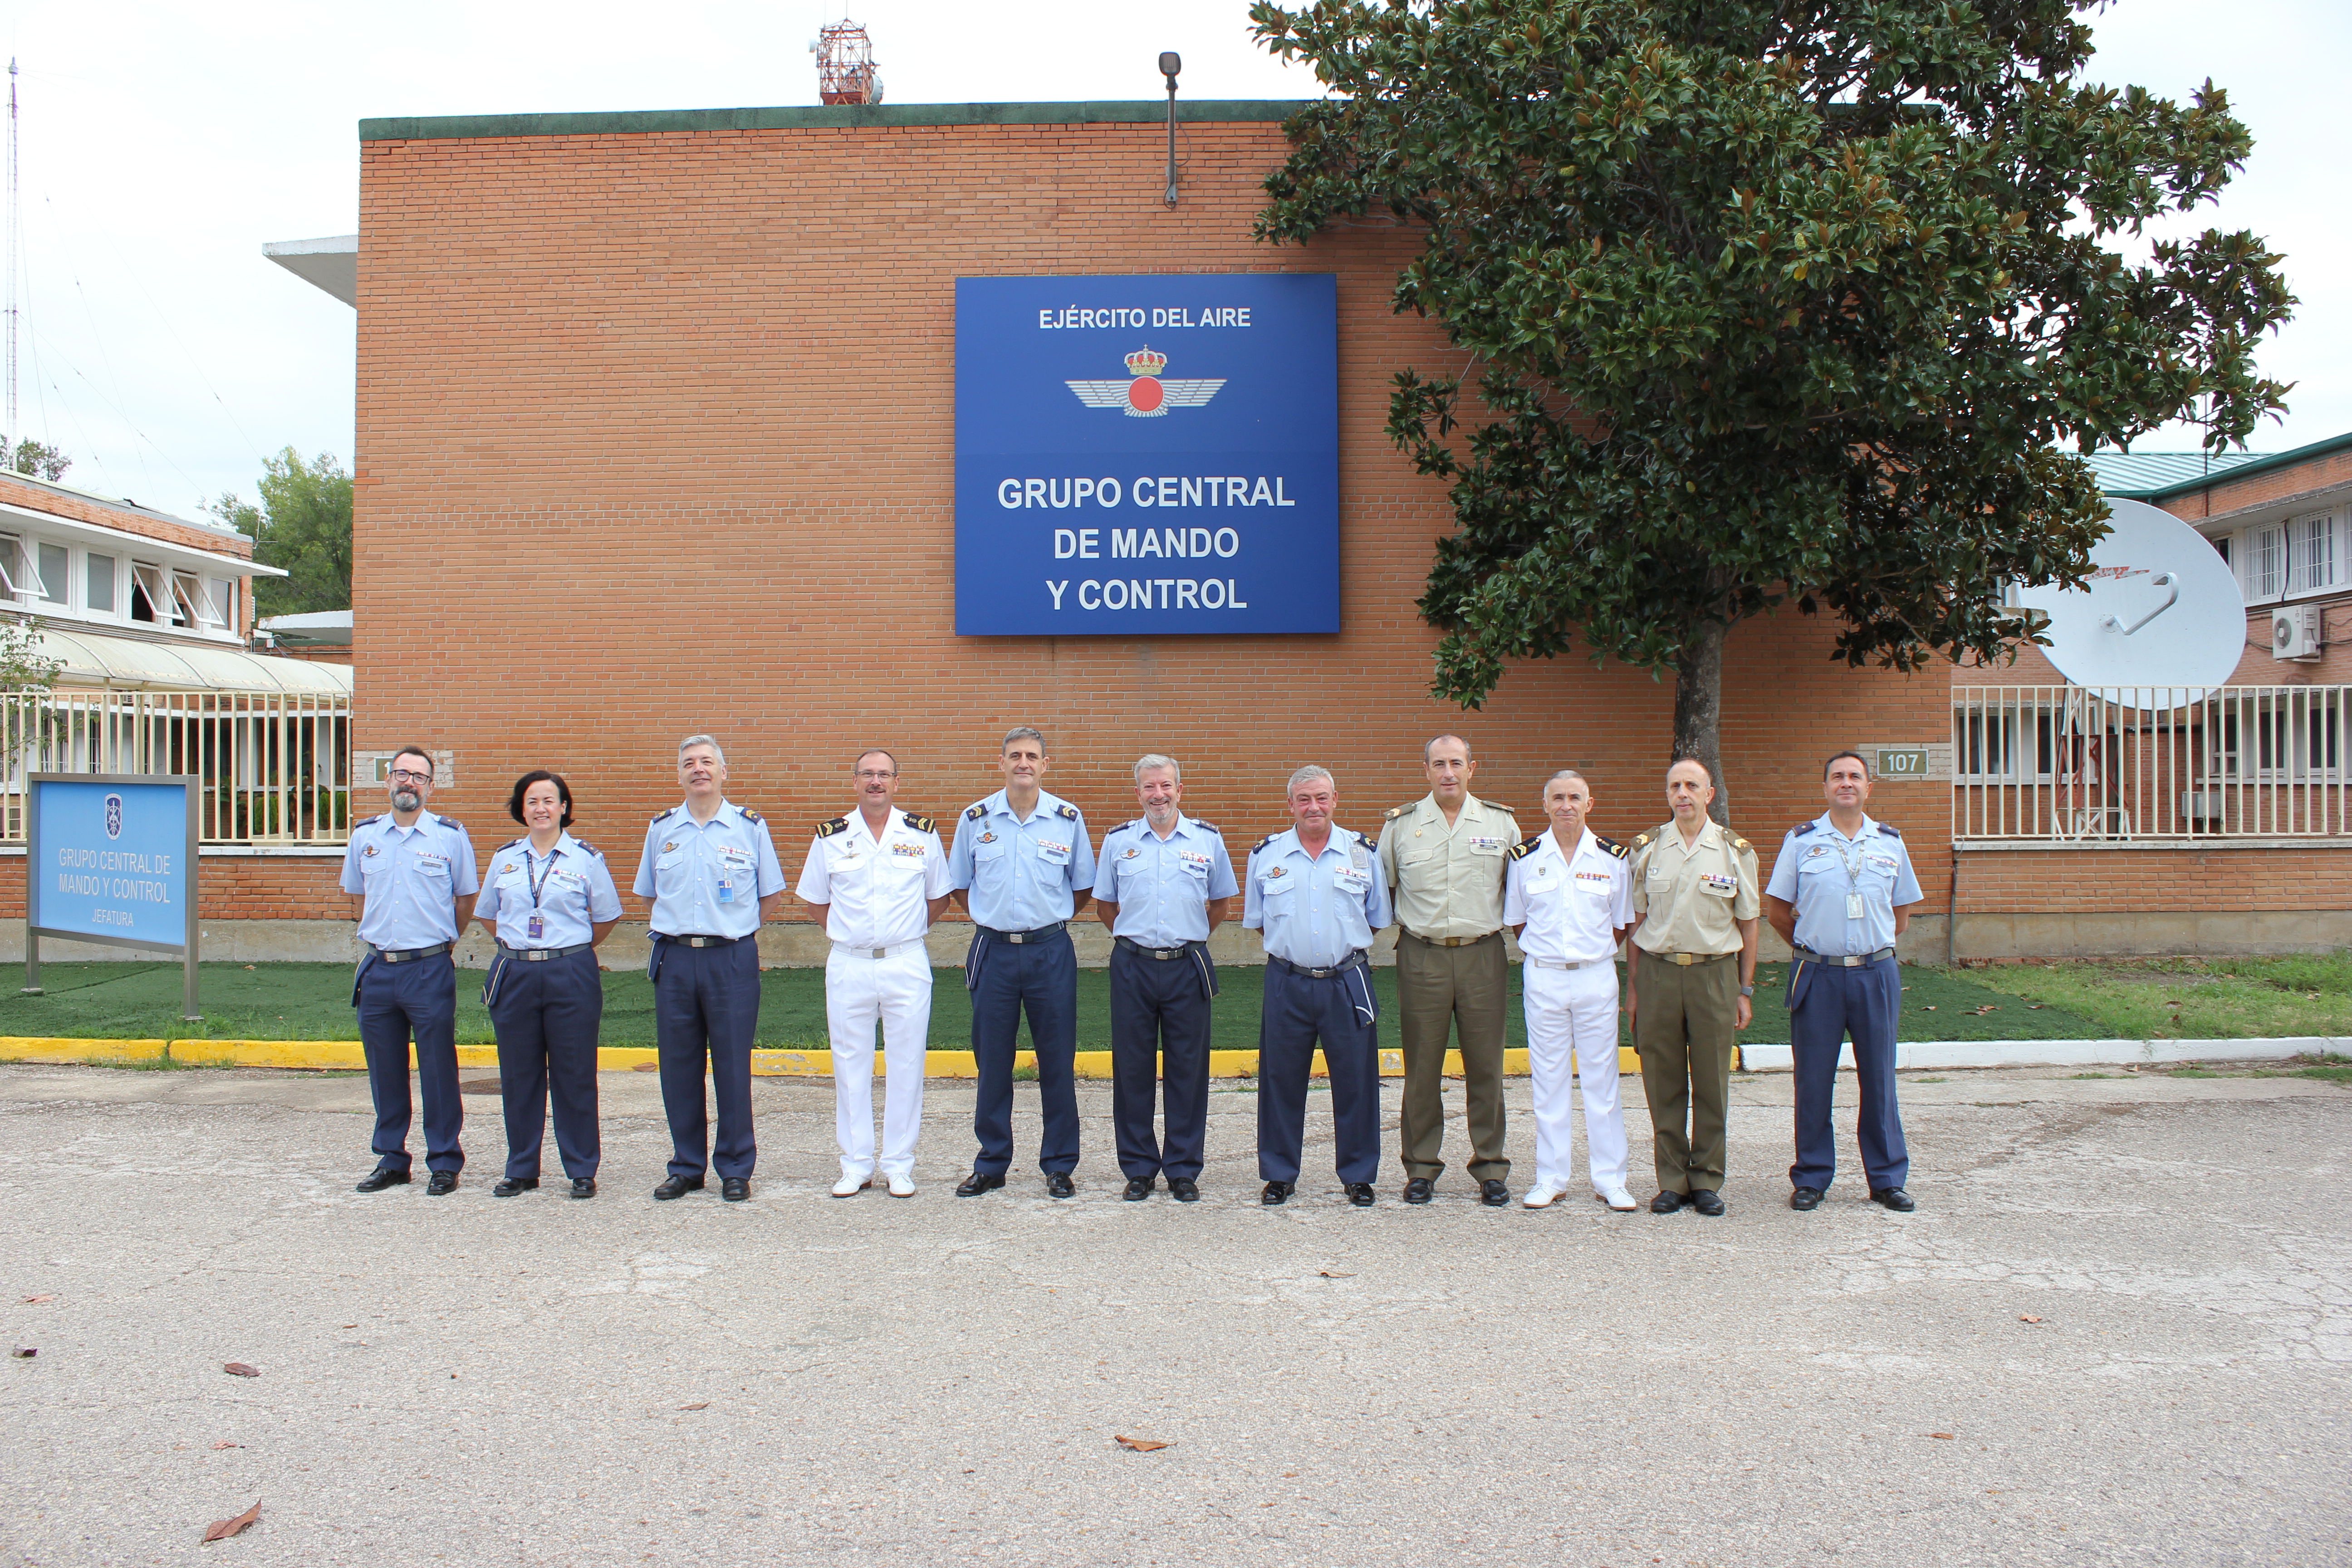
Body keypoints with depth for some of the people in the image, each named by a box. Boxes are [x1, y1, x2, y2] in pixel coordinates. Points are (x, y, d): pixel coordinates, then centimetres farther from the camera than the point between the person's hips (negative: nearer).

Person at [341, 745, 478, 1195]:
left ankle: (445, 1163, 10)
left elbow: (466, 899, 8)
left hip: (430, 970, -3)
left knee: (438, 1072, 1)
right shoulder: (364, 836, 8)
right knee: (385, 1072, 11)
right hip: (378, 969, 4)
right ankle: (391, 1160, 22)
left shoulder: (450, 836, -2)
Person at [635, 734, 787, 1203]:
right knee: (678, 1067, 6)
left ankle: (736, 1168, 12)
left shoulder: (750, 827, 2)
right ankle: (686, 1167, 18)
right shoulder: (661, 829, 10)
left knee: (734, 1067, 1)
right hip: (675, 958, 3)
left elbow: (771, 895, 9)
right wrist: (681, 928, 9)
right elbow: (650, 894, 20)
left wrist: (732, 927, 3)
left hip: (732, 959, -2)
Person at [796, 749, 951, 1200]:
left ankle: (899, 1165, 14)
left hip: (907, 964, -1)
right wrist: (849, 933, 7)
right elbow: (816, 901, 13)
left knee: (906, 1065, 3)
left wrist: (904, 932, 7)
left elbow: (938, 898, 11)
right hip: (848, 965, 1)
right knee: (851, 1066, 6)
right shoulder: (830, 837, 4)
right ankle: (855, 1164, 17)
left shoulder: (923, 834, 2)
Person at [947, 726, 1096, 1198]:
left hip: (1050, 951, -1)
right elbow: (959, 885, 14)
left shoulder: (1068, 819, 1)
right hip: (993, 951, 1)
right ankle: (991, 1164, 19)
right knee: (991, 1062, 7)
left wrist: (1051, 919, 6)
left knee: (1058, 1062, 3)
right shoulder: (975, 819, 3)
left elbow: (1082, 888, 11)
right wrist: (991, 918, 8)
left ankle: (1059, 1165, 15)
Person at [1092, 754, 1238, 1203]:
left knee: (1188, 1069, 4)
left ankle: (1184, 1170, 15)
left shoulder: (1207, 839, 4)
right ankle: (1139, 1168, 17)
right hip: (1132, 967, 1)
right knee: (1132, 1068, 5)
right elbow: (1104, 906, 15)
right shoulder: (1118, 841, 5)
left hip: (1187, 967, 0)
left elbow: (1222, 903, 15)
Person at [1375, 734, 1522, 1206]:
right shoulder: (1400, 825, 4)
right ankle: (1421, 1167, 15)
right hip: (1422, 958, 0)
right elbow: (1378, 888, 12)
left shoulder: (1501, 822, 6)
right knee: (1422, 1067, 4)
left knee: (1486, 1065, 4)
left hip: (1483, 956, 0)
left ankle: (1491, 1167, 14)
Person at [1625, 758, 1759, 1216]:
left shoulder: (1736, 851, 3)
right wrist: (1632, 987, 4)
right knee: (1663, 1083, 4)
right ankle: (1672, 1180, 15)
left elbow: (1747, 925, 7)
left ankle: (1707, 1180, 16)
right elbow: (1636, 922, 8)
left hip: (1715, 975, -1)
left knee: (1712, 1084, 4)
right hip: (1657, 972, 1)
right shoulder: (1646, 849, 6)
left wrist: (1744, 991, 3)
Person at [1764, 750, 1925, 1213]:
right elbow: (1777, 909, 8)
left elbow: (1902, 914, 16)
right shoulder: (1801, 841, 2)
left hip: (1876, 974, 1)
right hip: (1817, 976, -1)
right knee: (1814, 1080, 4)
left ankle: (1887, 1178, 18)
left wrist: (1870, 949, 11)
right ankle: (1811, 1178, 14)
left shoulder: (1890, 842, 7)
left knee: (1879, 1078, 7)